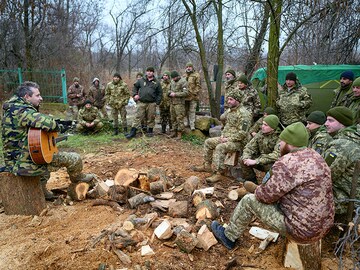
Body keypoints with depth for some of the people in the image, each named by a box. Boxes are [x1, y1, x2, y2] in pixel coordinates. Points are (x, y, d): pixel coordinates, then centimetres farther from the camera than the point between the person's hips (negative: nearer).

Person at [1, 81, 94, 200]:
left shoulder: (13, 108, 11)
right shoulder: (22, 111, -21)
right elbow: (49, 123, -34)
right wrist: (58, 126, -10)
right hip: (25, 164, -10)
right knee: (74, 158, -6)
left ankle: (41, 190, 37)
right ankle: (77, 178, 26)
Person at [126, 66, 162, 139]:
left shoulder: (157, 83, 6)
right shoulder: (141, 80, 8)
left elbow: (160, 93, 8)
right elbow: (135, 87, 20)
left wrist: (157, 102, -1)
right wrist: (135, 94, 4)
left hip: (151, 104, 0)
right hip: (141, 103, 0)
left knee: (151, 118, 7)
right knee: (138, 117, 0)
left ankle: (150, 131, 21)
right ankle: (133, 132, 2)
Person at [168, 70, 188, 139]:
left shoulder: (183, 81, -8)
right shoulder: (173, 82, 17)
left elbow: (185, 93, -16)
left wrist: (175, 94, -17)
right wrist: (170, 93, 5)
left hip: (179, 103, -8)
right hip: (172, 103, 8)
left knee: (179, 118, -6)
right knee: (173, 118, 11)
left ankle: (179, 133, -1)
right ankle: (174, 132, 20)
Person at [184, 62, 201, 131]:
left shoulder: (196, 75, 0)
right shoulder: (184, 75, 17)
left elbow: (198, 85, -5)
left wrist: (195, 93, -14)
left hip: (193, 96, -6)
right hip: (185, 96, 6)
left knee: (192, 111, -7)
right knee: (186, 111, 13)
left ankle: (192, 125, -6)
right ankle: (188, 123, 26)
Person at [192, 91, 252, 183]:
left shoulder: (243, 114, -19)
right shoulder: (229, 111, 10)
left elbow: (243, 133, -24)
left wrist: (228, 139, -21)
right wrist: (223, 135, 6)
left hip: (239, 141, -10)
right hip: (227, 138, 10)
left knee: (219, 147, -32)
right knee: (208, 142, 5)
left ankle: (219, 174, -26)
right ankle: (206, 166, 14)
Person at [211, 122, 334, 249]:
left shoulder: (288, 163, -23)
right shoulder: (315, 156, 5)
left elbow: (266, 195, -15)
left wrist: (258, 190, 6)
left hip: (301, 230, -8)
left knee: (249, 201, 4)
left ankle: (228, 237, 25)